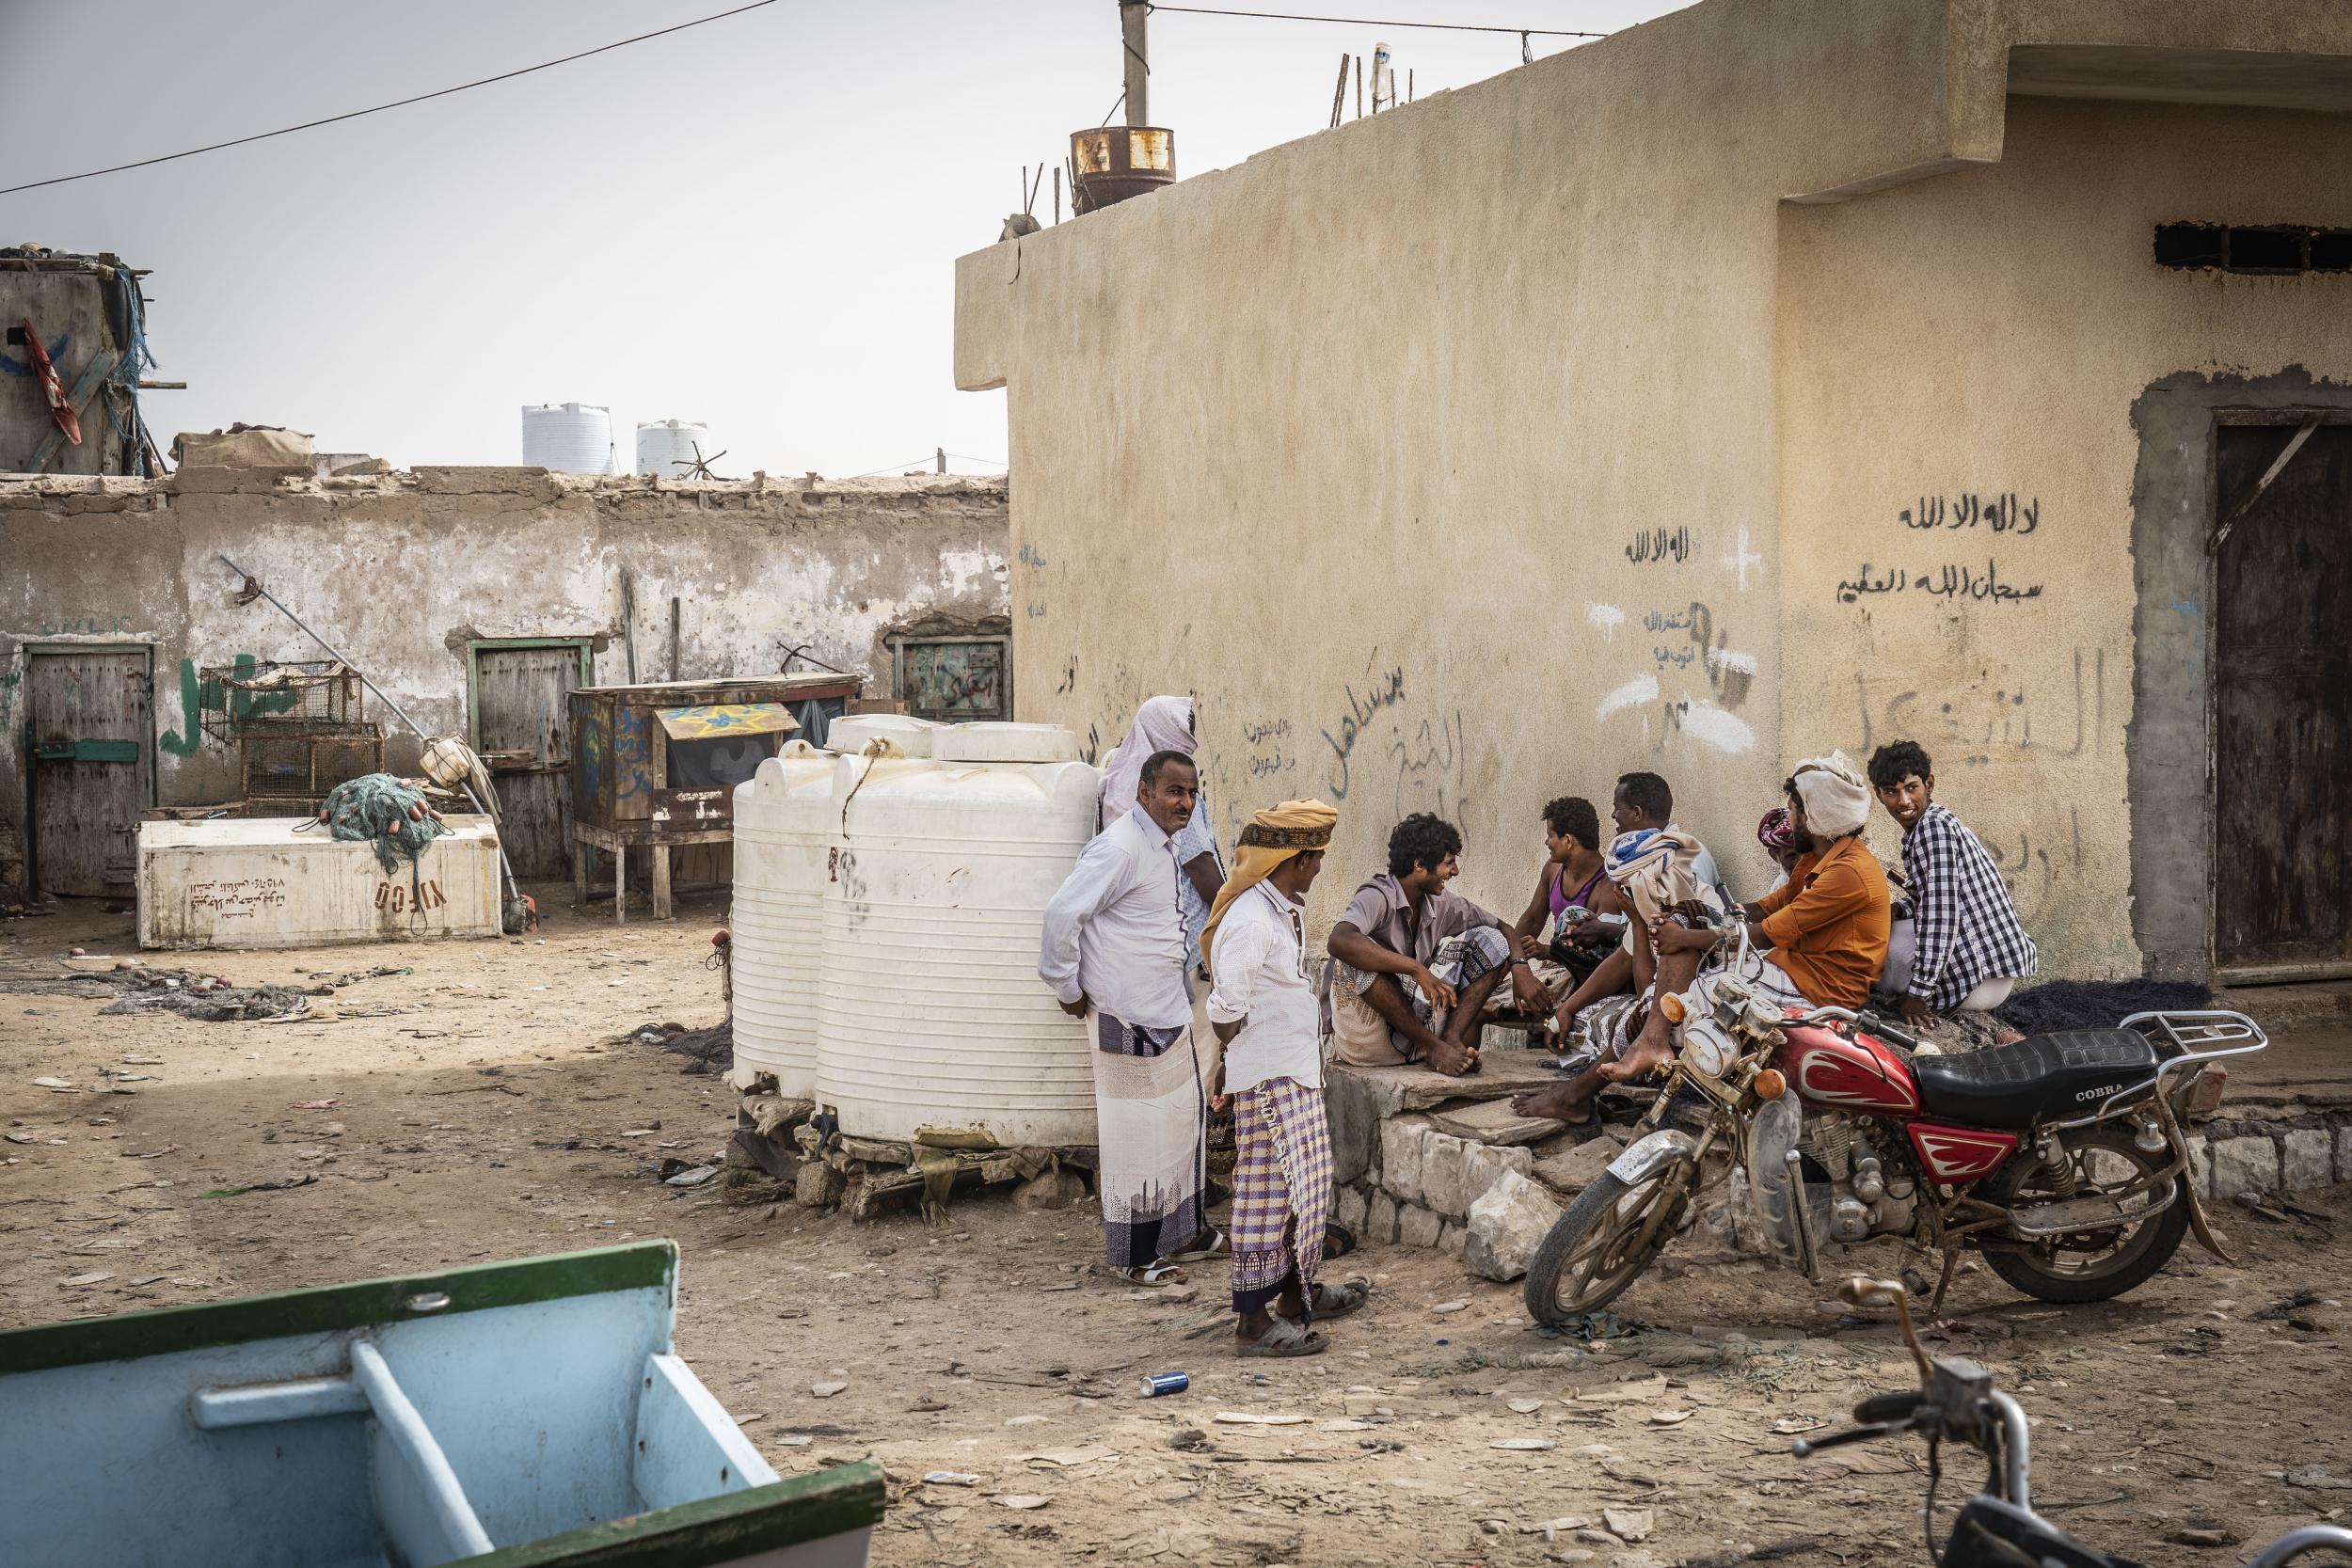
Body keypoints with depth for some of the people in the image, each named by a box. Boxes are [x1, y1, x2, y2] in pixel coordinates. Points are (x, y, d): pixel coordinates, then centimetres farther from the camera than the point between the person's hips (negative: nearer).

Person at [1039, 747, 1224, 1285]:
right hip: (1130, 1018, -10)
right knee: (1138, 1135, -2)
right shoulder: (1120, 848, -19)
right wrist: (1068, 988, -15)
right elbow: (1062, 913, -23)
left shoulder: (1163, 846, 12)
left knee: (1184, 1120, 18)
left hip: (1169, 1013, 10)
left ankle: (1183, 1233, 31)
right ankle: (1134, 1258, 7)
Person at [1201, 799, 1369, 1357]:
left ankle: (1299, 1291, 36)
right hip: (1269, 1078, -10)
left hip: (1298, 1071, 10)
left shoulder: (1285, 911, 12)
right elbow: (1226, 1011, -26)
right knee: (1271, 1192, -7)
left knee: (1307, 1183, 20)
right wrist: (1242, 1051, -9)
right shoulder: (1250, 920, -21)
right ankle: (1253, 1323, -3)